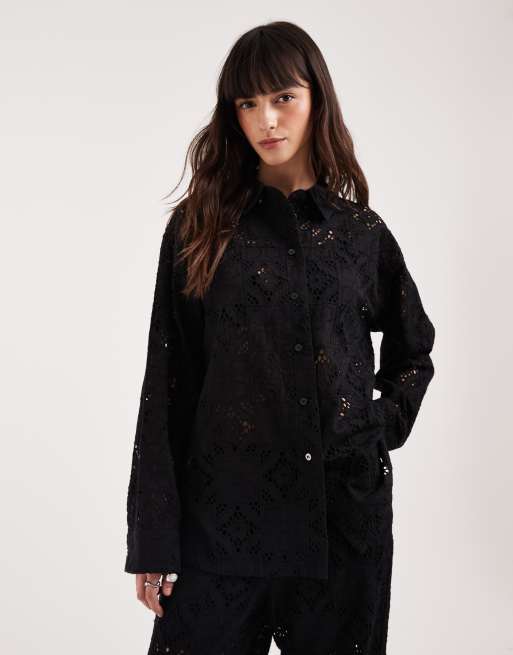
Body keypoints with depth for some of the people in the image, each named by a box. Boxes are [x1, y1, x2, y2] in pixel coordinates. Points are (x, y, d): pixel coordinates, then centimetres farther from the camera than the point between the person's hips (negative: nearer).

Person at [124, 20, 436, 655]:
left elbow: (413, 351, 21)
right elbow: (167, 385, -3)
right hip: (223, 508, -1)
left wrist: (382, 430, 5)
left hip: (344, 507, 2)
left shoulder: (361, 231, 5)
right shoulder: (200, 226, 0)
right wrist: (153, 540, -6)